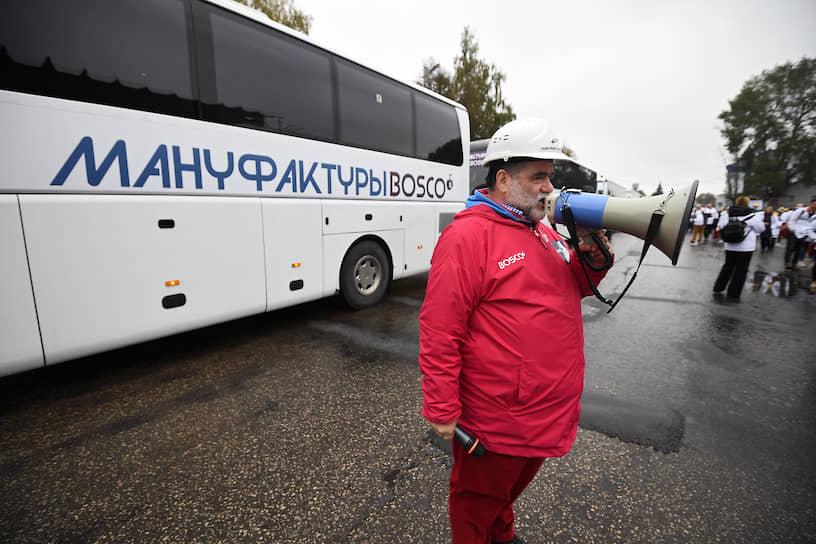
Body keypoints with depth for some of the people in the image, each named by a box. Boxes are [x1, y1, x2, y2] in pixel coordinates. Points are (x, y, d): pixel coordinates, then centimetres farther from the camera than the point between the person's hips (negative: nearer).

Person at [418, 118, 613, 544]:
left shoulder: (543, 230, 7)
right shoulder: (467, 234, -21)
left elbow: (577, 288, 15)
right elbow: (439, 330, -23)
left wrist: (592, 252, -5)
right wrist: (442, 410, -19)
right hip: (495, 422, -8)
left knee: (513, 485, 33)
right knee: (477, 501, 20)